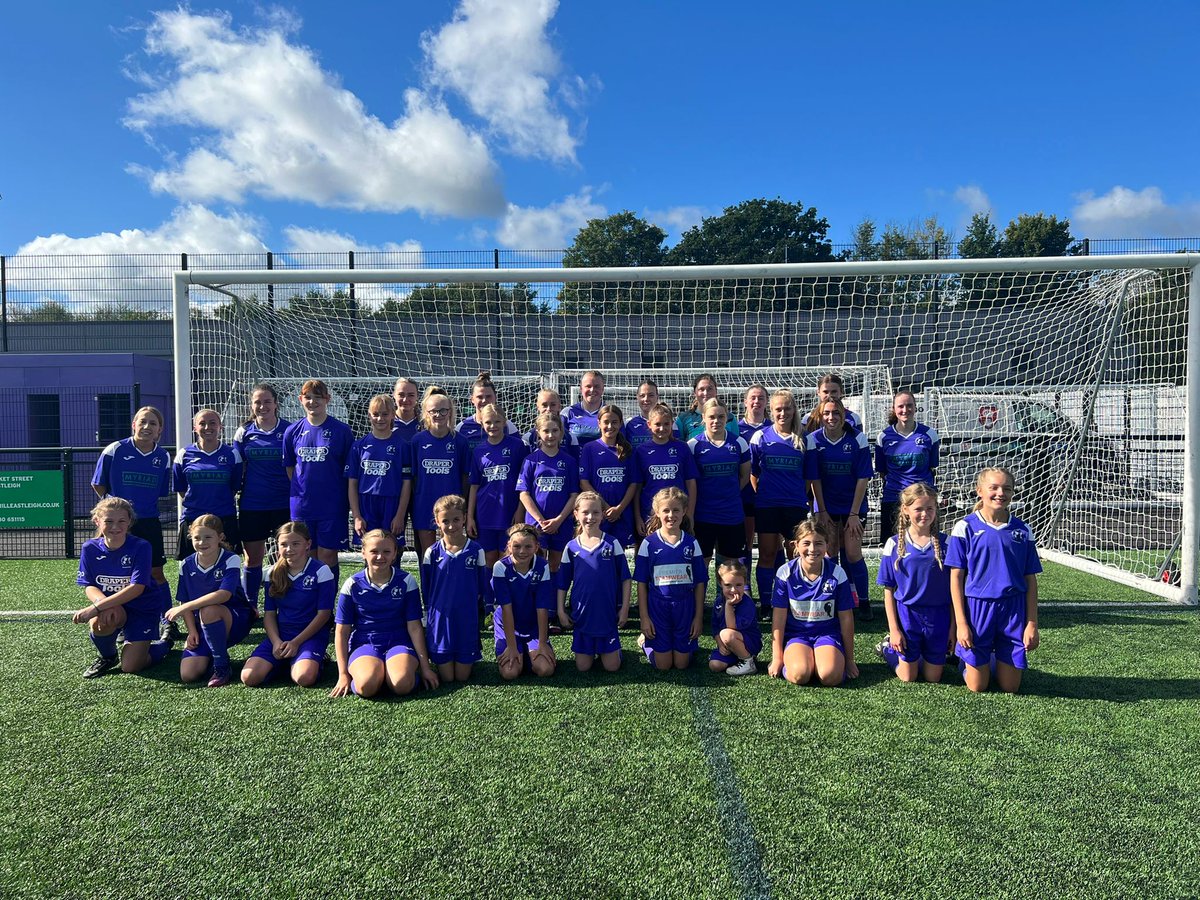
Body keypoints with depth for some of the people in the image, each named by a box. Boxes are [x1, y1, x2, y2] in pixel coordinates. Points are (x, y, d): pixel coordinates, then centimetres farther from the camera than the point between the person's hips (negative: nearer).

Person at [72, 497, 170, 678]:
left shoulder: (140, 547, -18)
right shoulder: (90, 548, -6)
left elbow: (137, 588, -25)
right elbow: (89, 587, -5)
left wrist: (96, 607, -31)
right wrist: (104, 602, -29)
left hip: (142, 609, -3)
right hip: (111, 607, 3)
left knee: (131, 667, -13)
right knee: (98, 623, -34)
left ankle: (164, 644, 22)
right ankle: (107, 657, 1)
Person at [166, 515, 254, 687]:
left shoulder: (231, 560, -14)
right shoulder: (186, 565, 0)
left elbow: (224, 595, -28)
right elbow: (185, 601, 6)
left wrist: (185, 607, -28)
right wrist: (192, 631, -6)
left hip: (235, 621, -4)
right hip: (203, 627, 4)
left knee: (208, 611, -38)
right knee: (188, 675, -16)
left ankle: (222, 666, -19)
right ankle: (212, 656, 19)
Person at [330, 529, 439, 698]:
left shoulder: (406, 581, -2)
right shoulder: (353, 585, -1)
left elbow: (414, 627, 0)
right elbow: (342, 631, 4)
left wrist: (425, 667, 0)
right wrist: (343, 674, 0)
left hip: (398, 641, 0)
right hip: (364, 643, 0)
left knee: (402, 684, -31)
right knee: (367, 685, -32)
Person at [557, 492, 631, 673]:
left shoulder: (612, 544, -4)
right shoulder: (571, 547, -1)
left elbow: (625, 578, -1)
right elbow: (562, 584, 5)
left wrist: (625, 608, -4)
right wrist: (561, 611, 2)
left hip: (608, 615, -1)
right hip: (582, 616, 1)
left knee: (612, 666, 2)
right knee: (583, 667, 6)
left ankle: (612, 648, 32)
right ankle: (591, 650, 36)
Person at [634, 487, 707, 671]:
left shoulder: (692, 543, 0)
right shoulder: (649, 543, -5)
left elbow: (700, 583, 3)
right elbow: (642, 583, -2)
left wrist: (699, 616, 0)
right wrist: (644, 617, -5)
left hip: (685, 607, 2)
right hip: (657, 606, -2)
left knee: (682, 664, 6)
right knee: (663, 665, 3)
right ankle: (644, 640, 31)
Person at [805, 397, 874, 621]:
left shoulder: (857, 438, -9)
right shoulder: (813, 439, -7)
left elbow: (863, 478, -8)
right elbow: (814, 479, -3)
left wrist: (854, 514, -10)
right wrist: (822, 511, -5)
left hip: (853, 505, -1)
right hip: (826, 505, 1)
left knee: (853, 554, -6)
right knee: (830, 554, 0)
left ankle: (864, 602, 10)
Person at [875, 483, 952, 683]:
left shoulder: (945, 543, -5)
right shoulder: (894, 544, -8)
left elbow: (953, 588, -1)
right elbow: (888, 590, -4)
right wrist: (893, 629, -6)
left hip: (938, 616, 2)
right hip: (907, 614, -1)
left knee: (933, 678, 11)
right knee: (908, 678, 7)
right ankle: (889, 648, 34)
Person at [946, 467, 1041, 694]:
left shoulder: (1022, 530, 3)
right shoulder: (965, 526, -5)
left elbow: (1030, 580, 7)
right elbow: (956, 577, -5)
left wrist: (1032, 623, 2)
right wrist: (961, 622, -8)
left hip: (1013, 609, 3)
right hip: (977, 607, -2)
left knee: (1010, 688, 8)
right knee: (977, 687, 5)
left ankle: (996, 661, 38)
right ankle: (967, 660, 35)